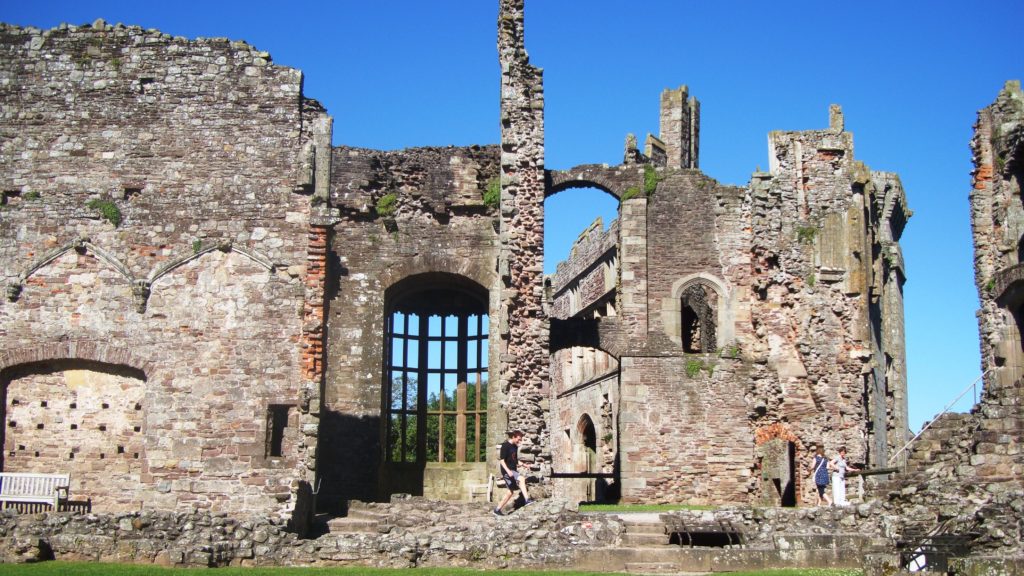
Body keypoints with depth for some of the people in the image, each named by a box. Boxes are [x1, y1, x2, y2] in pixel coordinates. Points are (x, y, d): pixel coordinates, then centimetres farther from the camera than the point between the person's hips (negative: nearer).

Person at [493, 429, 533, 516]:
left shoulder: (515, 447, 13)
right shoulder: (505, 446, -12)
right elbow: (501, 460, -16)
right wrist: (508, 471, -26)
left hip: (513, 470, 9)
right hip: (506, 470, -9)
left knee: (511, 492, 9)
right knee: (521, 479, -29)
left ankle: (497, 509, 18)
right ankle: (527, 499, -37)